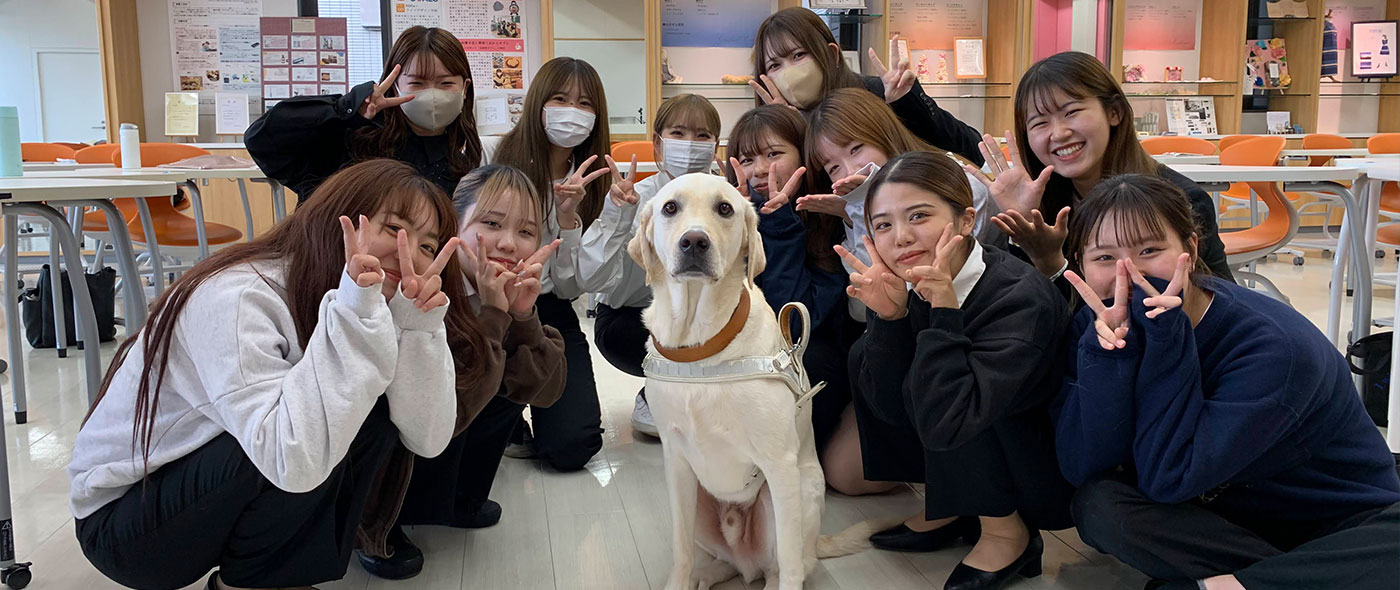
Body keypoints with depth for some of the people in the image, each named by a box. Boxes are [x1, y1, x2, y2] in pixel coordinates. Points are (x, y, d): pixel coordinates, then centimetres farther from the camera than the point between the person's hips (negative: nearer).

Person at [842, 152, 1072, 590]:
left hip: (1046, 473, -7)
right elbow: (891, 407, -11)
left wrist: (945, 311, -38)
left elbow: (943, 423, -37)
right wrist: (889, 316, -25)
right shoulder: (917, 287, -9)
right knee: (865, 356, -2)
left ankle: (1008, 533, -5)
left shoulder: (1021, 298, -29)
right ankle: (952, 510, 10)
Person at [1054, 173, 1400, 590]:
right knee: (1098, 504, -26)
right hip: (1221, 520, 4)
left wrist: (1163, 336, -35)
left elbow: (1166, 478, -30)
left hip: (1342, 525, -3)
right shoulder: (1096, 325, -12)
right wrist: (1109, 347, -35)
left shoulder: (1271, 346, -26)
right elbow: (1083, 469, -23)